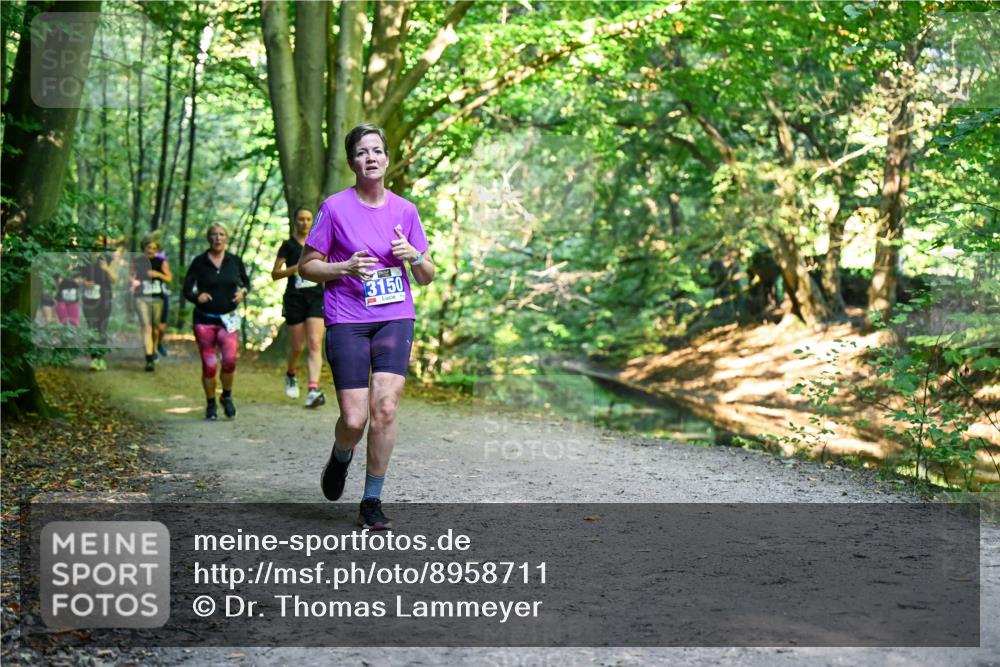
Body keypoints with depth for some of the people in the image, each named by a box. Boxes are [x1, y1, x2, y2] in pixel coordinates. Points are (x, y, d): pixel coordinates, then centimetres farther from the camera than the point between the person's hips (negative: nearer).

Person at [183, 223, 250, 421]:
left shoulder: (235, 261, 6)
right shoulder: (199, 262, 1)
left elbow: (246, 282, 19)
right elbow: (187, 289, 2)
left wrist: (242, 292, -3)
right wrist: (197, 296, -19)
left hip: (228, 318, 0)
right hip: (204, 320, 0)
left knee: (230, 359, -18)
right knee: (208, 365, 1)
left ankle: (227, 396, 7)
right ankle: (210, 404, 18)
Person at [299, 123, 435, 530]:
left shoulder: (404, 210, 8)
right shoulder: (335, 208, 0)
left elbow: (427, 277, 14)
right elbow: (306, 266, 5)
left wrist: (414, 255, -8)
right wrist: (346, 267, -12)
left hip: (395, 317, 2)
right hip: (346, 321, -2)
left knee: (385, 407, -13)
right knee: (354, 420, -7)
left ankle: (372, 501, 1)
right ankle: (340, 458, 30)